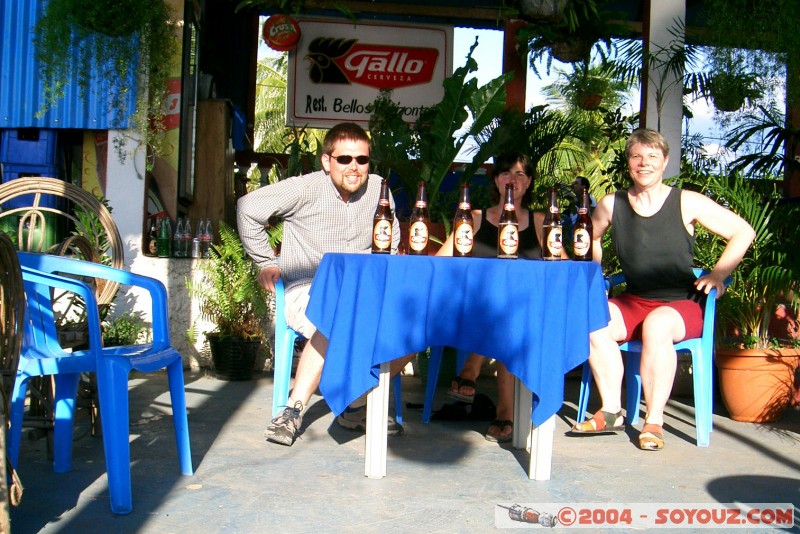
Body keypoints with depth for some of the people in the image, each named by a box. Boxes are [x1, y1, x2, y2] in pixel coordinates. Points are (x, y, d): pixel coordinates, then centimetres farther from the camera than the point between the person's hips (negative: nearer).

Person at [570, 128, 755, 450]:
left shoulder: (687, 203, -4)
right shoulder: (611, 205, 4)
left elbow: (743, 233, 3)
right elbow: (591, 238, 24)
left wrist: (718, 274, -4)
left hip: (681, 305, -3)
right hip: (633, 303, 3)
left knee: (656, 326, -36)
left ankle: (654, 421, -23)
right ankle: (611, 412, -16)